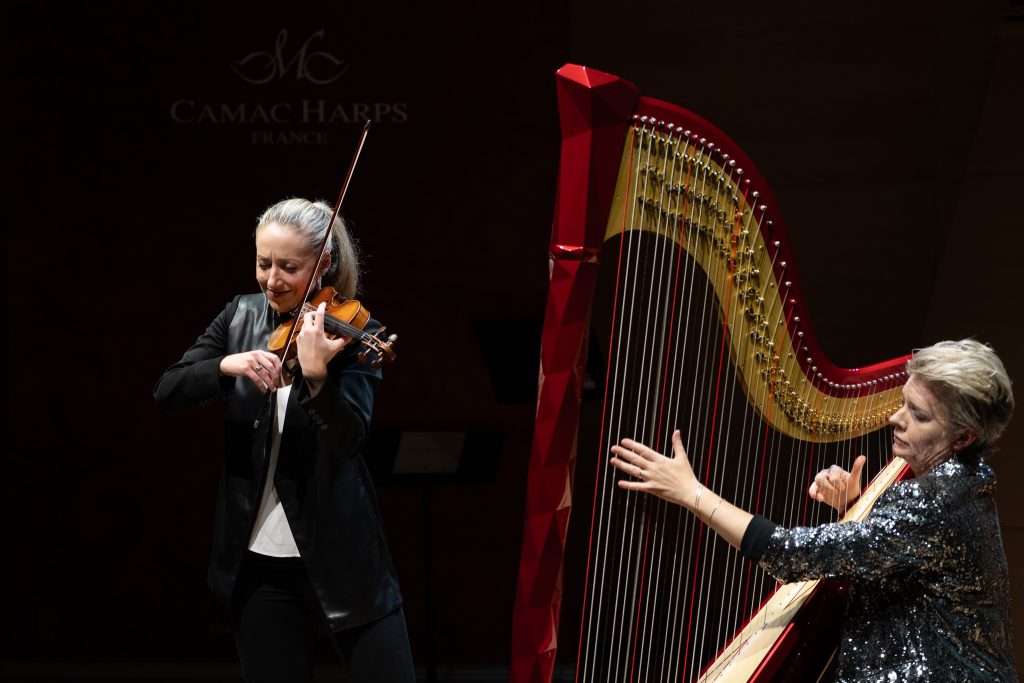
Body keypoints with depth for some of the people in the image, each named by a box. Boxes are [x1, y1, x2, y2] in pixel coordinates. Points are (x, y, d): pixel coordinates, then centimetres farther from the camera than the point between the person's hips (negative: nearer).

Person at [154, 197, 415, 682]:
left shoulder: (353, 333, -8)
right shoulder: (243, 316, 5)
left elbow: (348, 440, -21)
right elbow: (166, 392, -4)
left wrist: (316, 375, -39)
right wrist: (227, 365, -23)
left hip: (339, 556, -3)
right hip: (258, 561, 3)